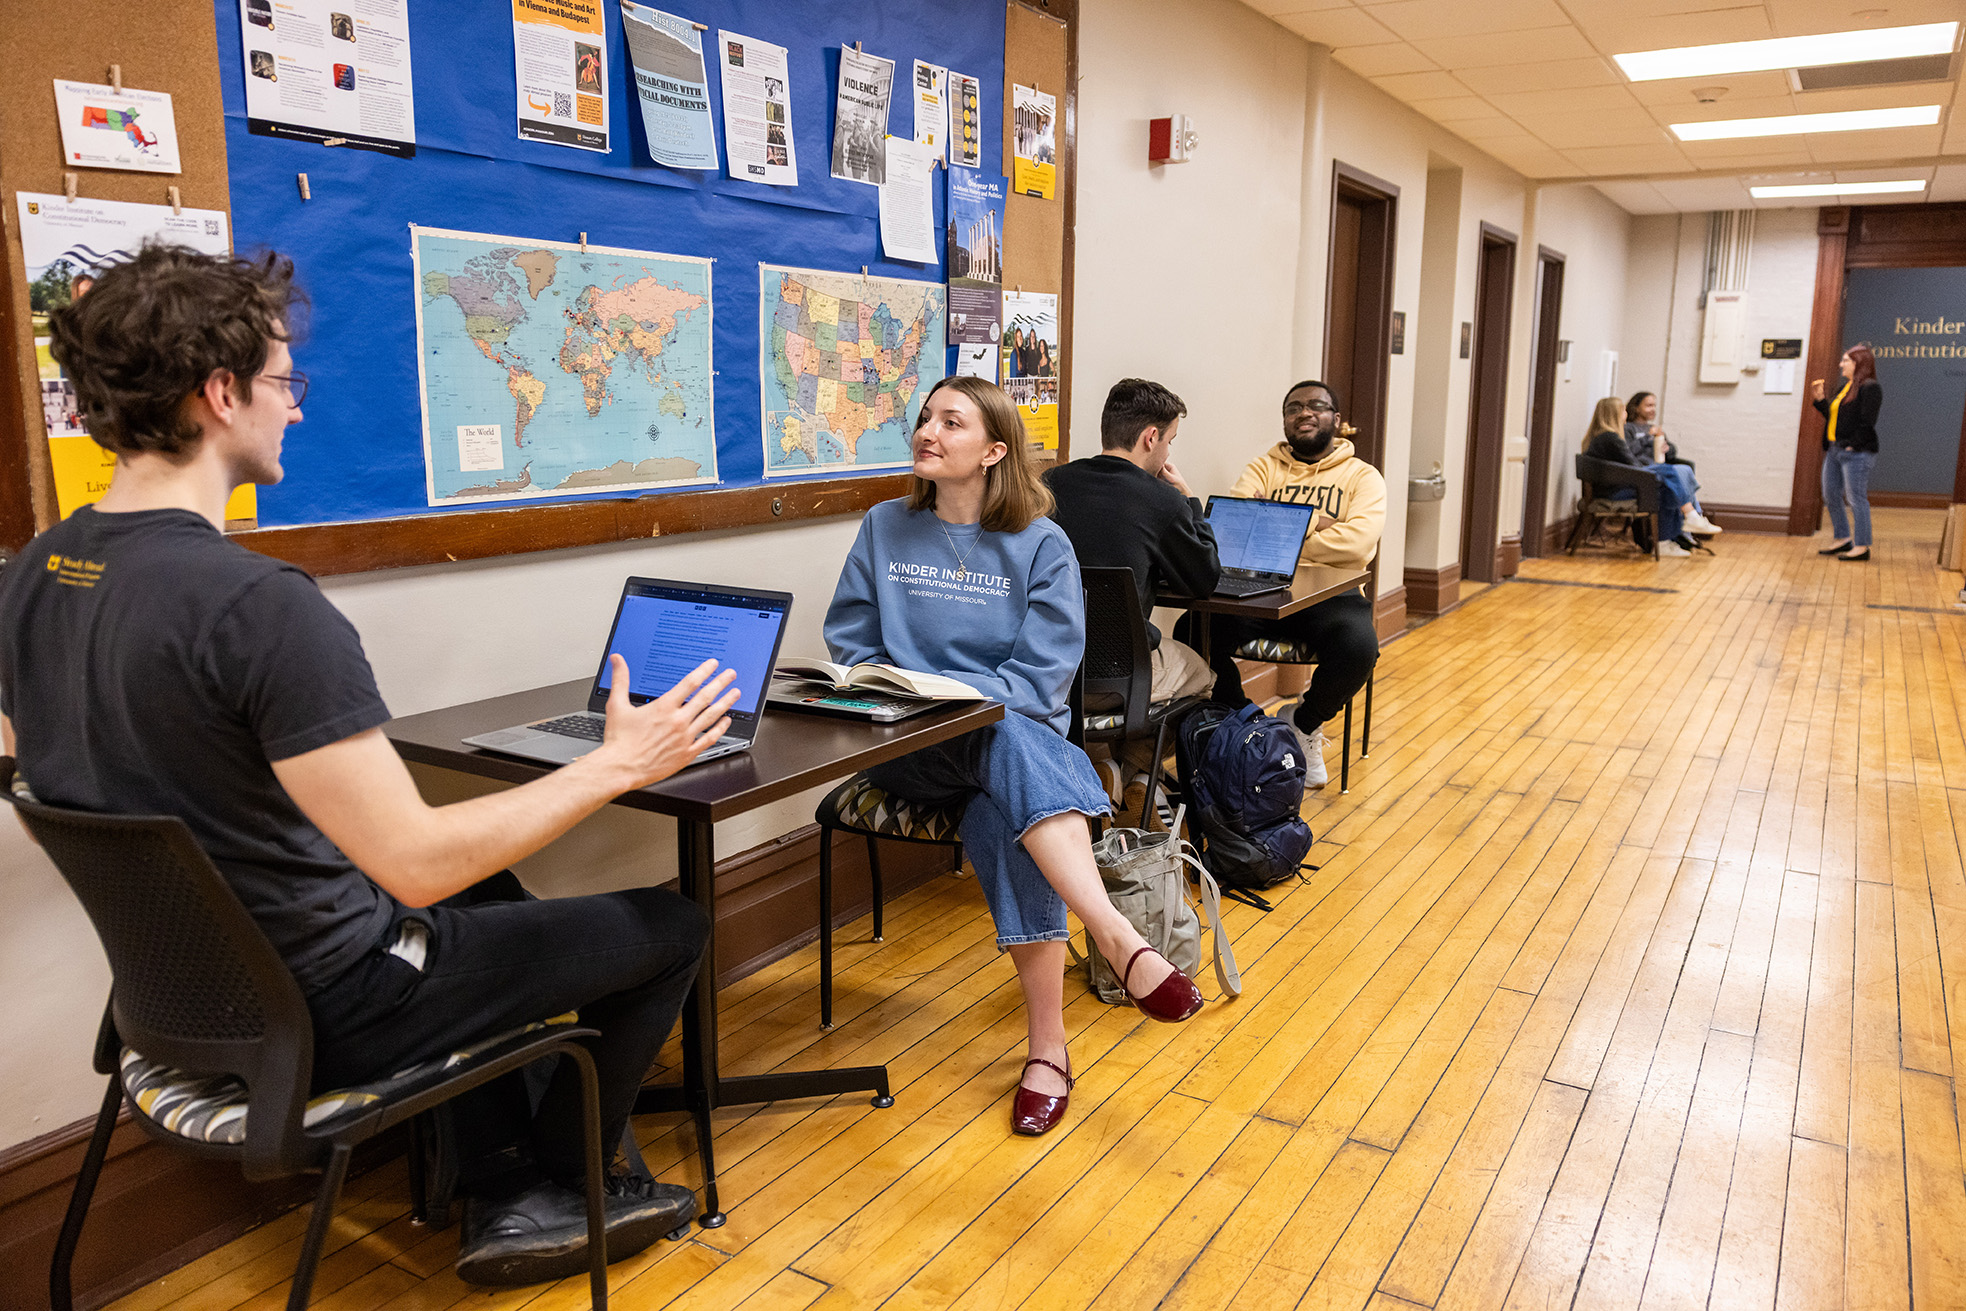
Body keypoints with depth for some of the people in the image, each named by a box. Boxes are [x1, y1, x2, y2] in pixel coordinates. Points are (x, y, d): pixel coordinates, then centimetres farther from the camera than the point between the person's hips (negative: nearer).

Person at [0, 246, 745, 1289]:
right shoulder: (259, 604, -30)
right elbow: (415, 861, -31)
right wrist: (616, 765, -19)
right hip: (324, 1012, -9)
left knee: (485, 896, 32)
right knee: (669, 927, 5)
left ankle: (502, 1201, 30)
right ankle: (564, 1180, 29)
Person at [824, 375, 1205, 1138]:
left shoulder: (1041, 545, 3)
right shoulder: (885, 529, 11)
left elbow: (1042, 673, -5)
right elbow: (849, 645, 10)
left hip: (1008, 736, 0)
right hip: (908, 752, 0)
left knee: (1002, 818, -35)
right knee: (1006, 739, -34)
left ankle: (1048, 1044, -29)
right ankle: (1117, 937, -44)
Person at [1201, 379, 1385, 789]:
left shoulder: (1363, 476, 9)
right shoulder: (1263, 468, 15)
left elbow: (1357, 542, -11)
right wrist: (1308, 525, -12)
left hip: (1330, 592, -1)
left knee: (1359, 648, -34)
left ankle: (1305, 724, 0)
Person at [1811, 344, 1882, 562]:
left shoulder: (1869, 388, -10)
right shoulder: (1845, 387, 17)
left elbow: (1867, 422, -16)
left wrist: (1853, 445, -18)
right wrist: (1819, 400, 11)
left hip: (1856, 453, -10)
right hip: (1834, 450, 10)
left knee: (1856, 498, -6)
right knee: (1830, 495, 13)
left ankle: (1862, 546, 0)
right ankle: (1843, 539, 25)